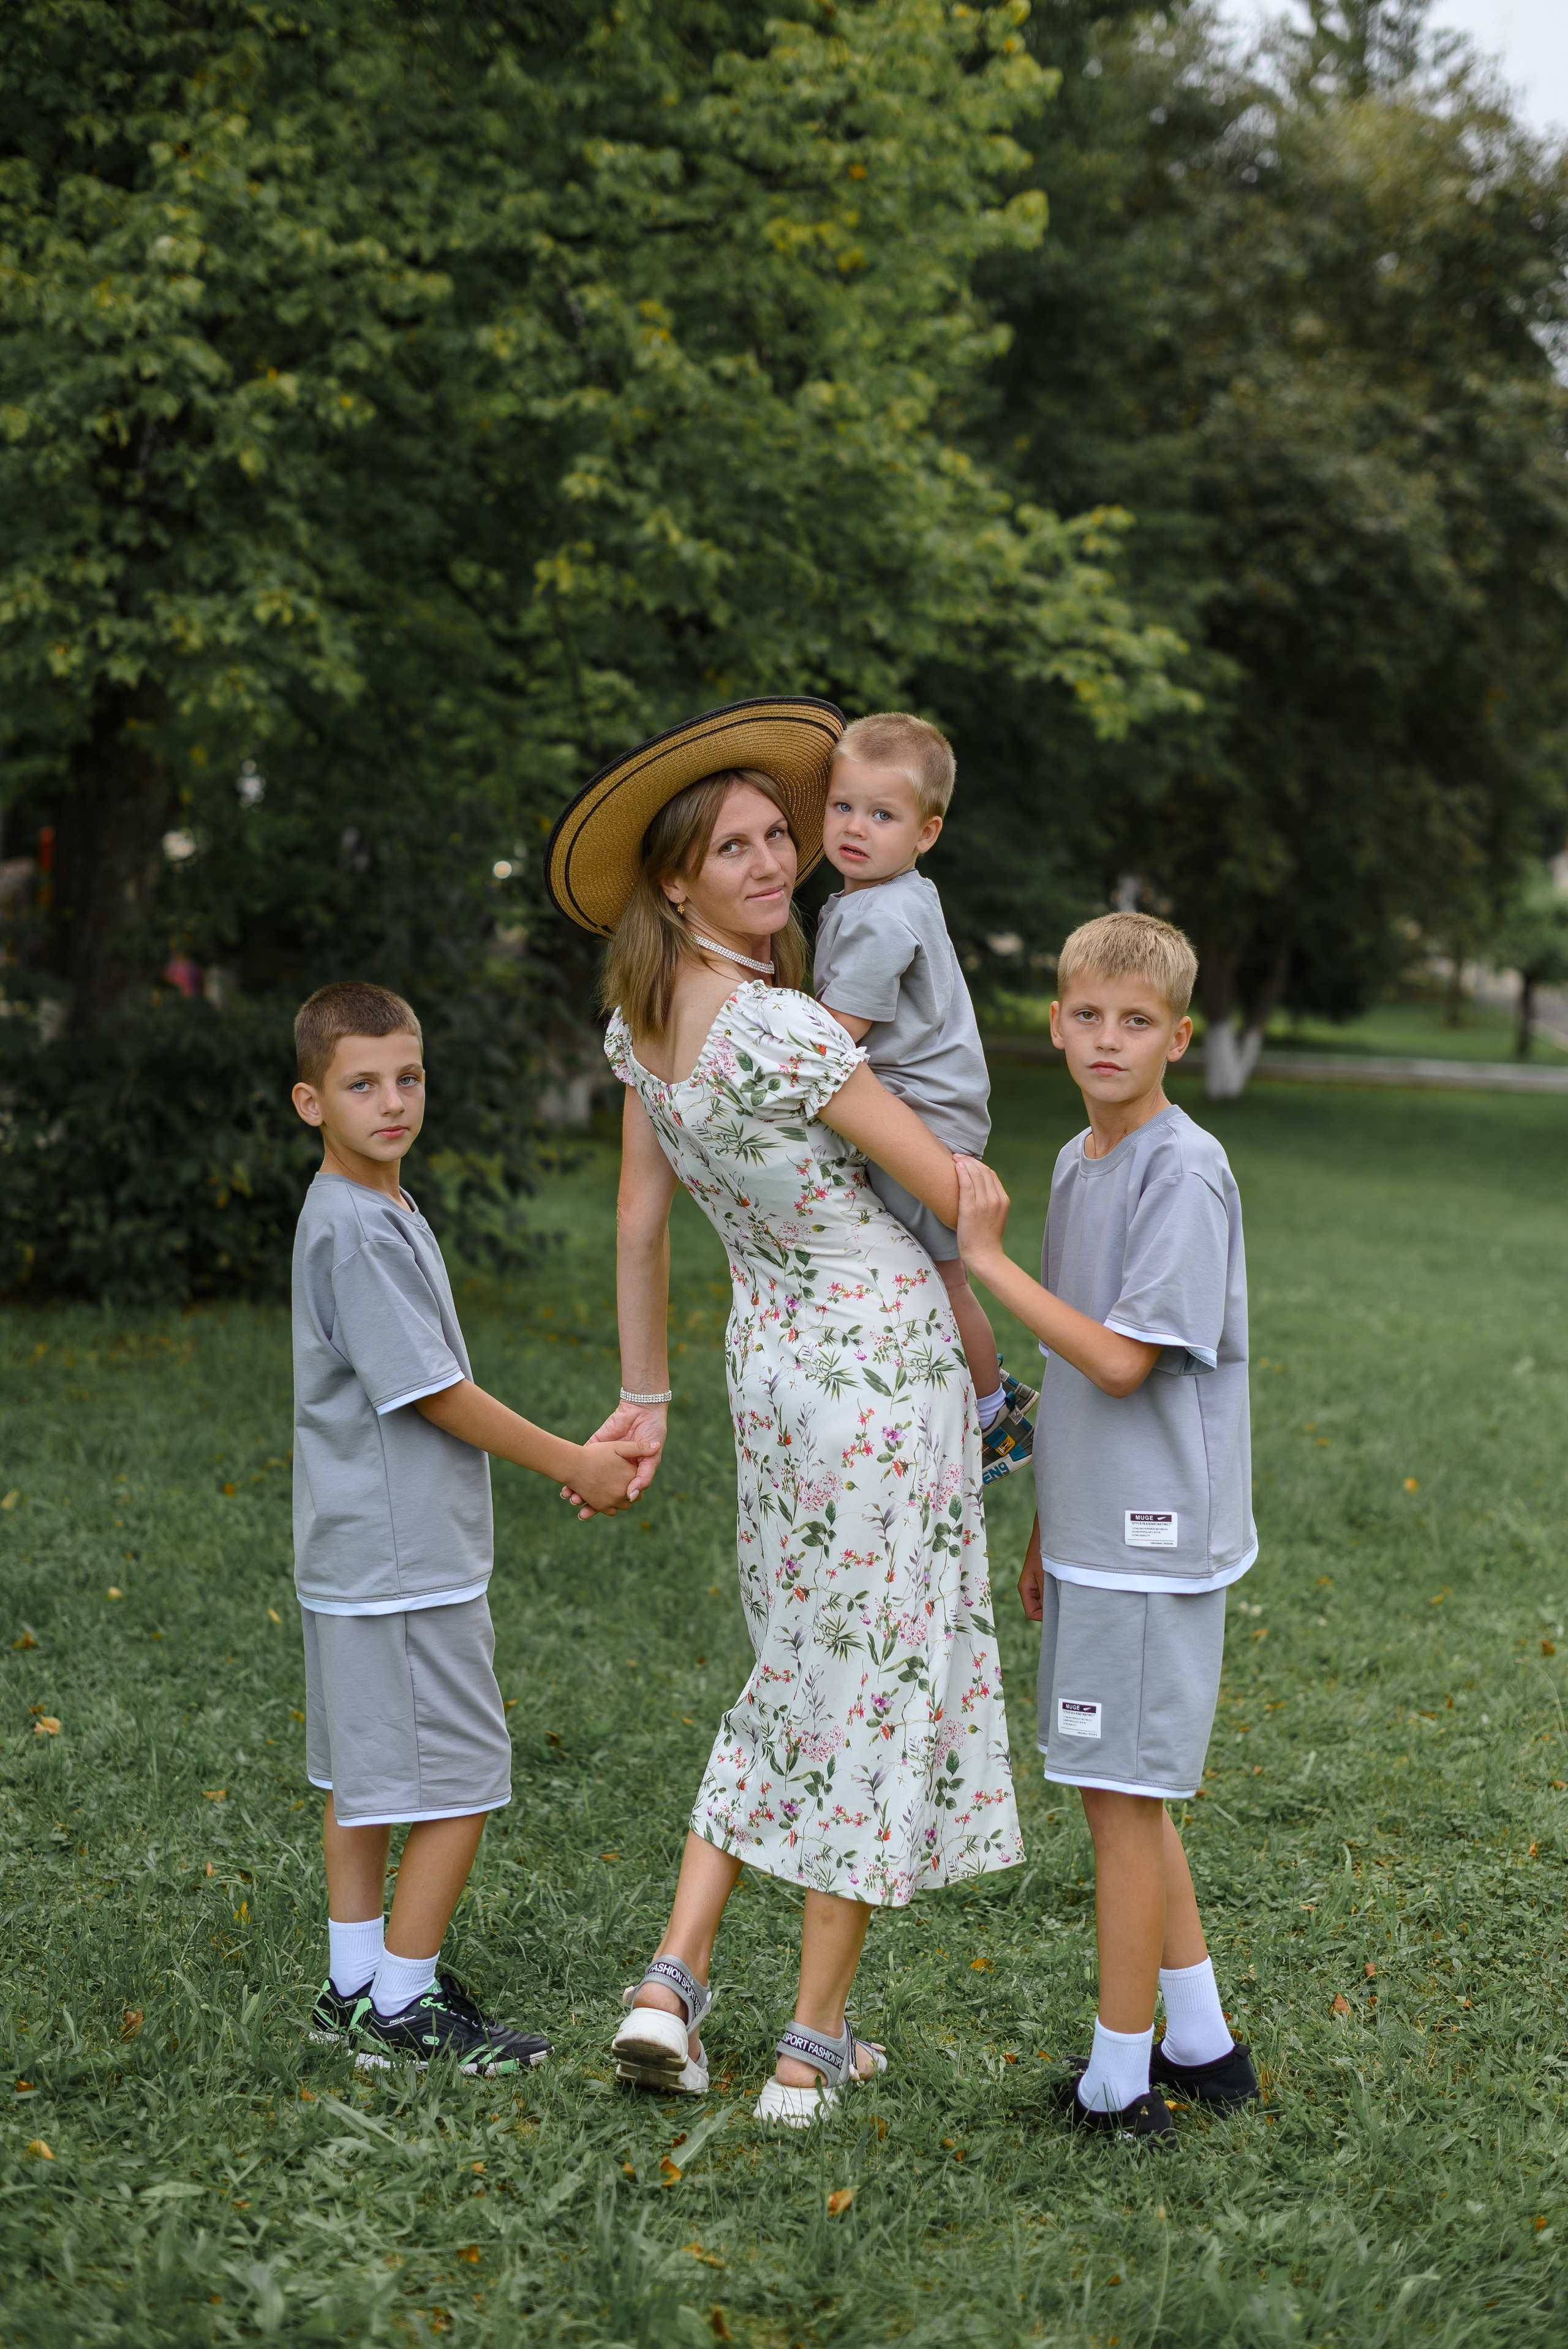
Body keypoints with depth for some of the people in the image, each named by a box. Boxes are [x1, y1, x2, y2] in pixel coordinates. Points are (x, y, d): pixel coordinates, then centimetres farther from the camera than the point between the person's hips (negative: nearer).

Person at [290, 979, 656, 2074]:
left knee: (364, 1776, 16)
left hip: (362, 1558, 10)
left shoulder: (383, 1214, 13)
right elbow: (436, 1395, -18)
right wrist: (575, 1465, -10)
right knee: (461, 1781, -3)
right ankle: (403, 2005, 6)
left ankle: (356, 1986, 25)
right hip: (403, 1561, -10)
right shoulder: (356, 1229, -18)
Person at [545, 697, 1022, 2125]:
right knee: (877, 1684, 4)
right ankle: (814, 2048, 11)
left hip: (771, 1350, 8)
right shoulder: (782, 1030, -24)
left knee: (799, 1673, 20)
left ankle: (674, 1983, 12)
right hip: (883, 1362, -8)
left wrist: (645, 1394, 20)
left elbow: (642, 1214, 11)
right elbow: (955, 1192, -16)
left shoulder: (645, 1022, 1)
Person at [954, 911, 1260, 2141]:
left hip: (1154, 1535, -9)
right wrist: (1047, 1529, 20)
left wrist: (988, 1257, -18)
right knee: (1128, 1794, 15)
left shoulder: (1186, 1172, -15)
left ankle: (1118, 2084, 10)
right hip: (1094, 1531, 9)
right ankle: (1202, 2048, 28)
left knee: (1123, 1795, -2)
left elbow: (1124, 1361, -21)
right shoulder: (1078, 1165, 11)